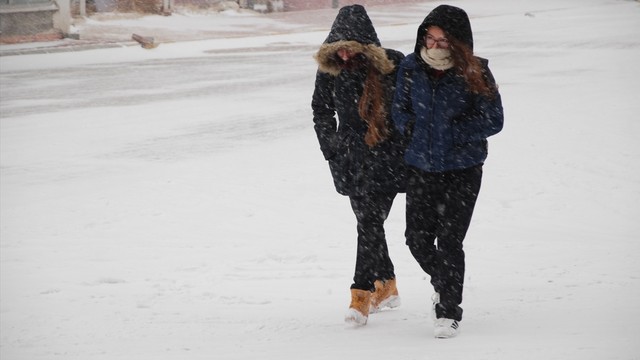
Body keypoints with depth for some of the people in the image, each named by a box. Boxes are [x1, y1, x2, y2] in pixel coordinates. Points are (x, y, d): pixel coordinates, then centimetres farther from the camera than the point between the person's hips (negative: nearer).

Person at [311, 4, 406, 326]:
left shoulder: (393, 65, -10)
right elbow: (321, 110, 13)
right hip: (351, 157, 4)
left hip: (386, 155, -4)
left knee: (370, 223, -11)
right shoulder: (329, 68, 0)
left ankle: (362, 293, -8)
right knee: (369, 223, 10)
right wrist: (331, 150, 8)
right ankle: (386, 286, 27)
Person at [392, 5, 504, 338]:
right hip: (421, 167, 4)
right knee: (417, 238, 5)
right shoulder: (410, 68, -2)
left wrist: (450, 131, -14)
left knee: (449, 240, -5)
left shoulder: (475, 73, -11)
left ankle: (449, 311, 12)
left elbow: (493, 121, -10)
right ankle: (443, 284, 36)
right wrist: (412, 128, -5)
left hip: (462, 169, -4)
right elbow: (399, 108, 13)